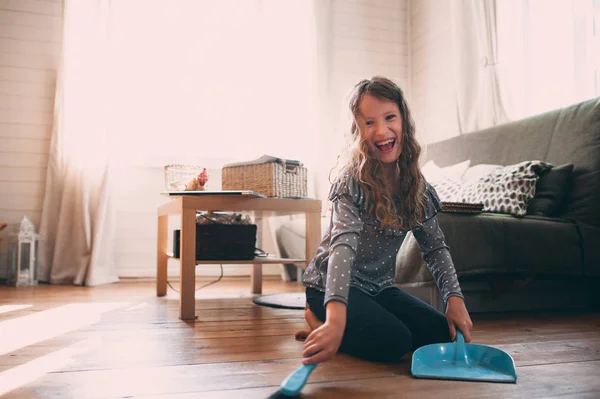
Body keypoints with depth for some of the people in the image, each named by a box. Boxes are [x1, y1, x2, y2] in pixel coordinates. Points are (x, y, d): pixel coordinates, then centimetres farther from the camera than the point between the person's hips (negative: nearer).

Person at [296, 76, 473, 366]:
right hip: (332, 286, -7)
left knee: (444, 334, -4)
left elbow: (435, 247, 4)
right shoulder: (352, 182, -21)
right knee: (394, 342, -26)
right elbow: (344, 245, -36)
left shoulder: (416, 185, -2)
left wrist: (454, 298, -11)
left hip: (379, 287, 7)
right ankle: (320, 321, 1)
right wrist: (336, 315, -50)